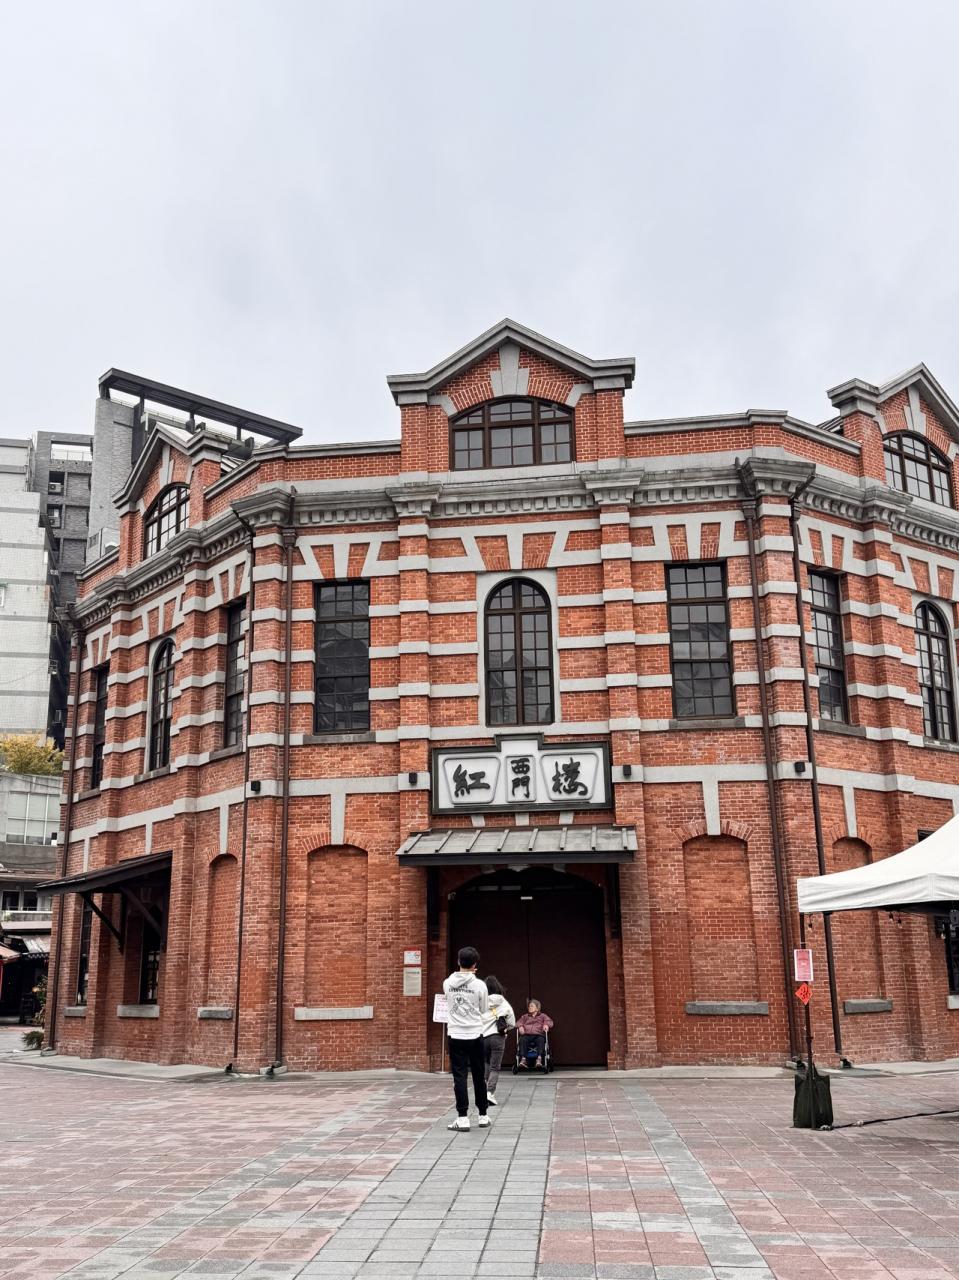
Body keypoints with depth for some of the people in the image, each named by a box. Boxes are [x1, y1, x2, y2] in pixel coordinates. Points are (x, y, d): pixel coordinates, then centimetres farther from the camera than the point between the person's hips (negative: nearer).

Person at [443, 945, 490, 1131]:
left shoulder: (448, 983, -5)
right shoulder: (480, 985, -9)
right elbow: (484, 1012, 3)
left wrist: (464, 974, 17)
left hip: (455, 1036, 0)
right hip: (475, 1036, 0)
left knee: (459, 1077, 3)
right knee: (479, 1077, 12)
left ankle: (462, 1118, -2)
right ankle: (483, 1116, 21)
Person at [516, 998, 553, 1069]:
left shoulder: (543, 1016, 27)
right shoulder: (525, 1016, 33)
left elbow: (549, 1021, 11)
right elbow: (519, 1022, 18)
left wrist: (546, 1025, -12)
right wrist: (520, 1026, -6)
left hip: (538, 1034, -1)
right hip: (527, 1035, 1)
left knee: (541, 1040, -38)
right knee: (522, 1040, -35)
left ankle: (539, 1058, -48)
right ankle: (523, 1059, -43)